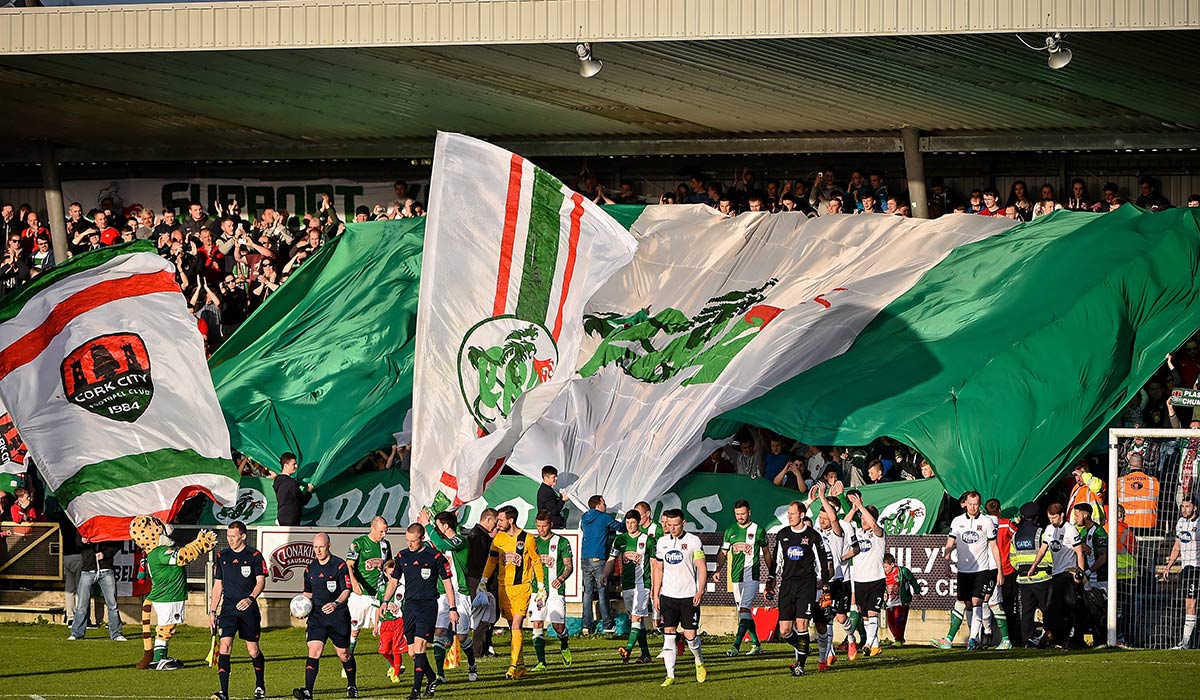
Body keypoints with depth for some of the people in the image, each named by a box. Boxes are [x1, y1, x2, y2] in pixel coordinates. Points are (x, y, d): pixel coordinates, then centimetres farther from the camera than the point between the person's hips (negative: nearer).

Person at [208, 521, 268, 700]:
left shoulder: (254, 556, -1)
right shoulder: (222, 557, 9)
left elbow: (261, 581, -5)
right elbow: (217, 585, 15)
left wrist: (251, 598, -24)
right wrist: (212, 611, 11)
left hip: (249, 609, -2)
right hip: (228, 609, 2)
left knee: (253, 650, 5)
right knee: (224, 646, -14)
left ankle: (260, 685, 30)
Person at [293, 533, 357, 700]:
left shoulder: (340, 565, -6)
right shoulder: (310, 568, 10)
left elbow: (347, 590, -11)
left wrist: (336, 603, -29)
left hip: (338, 616, -3)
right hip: (317, 616, 3)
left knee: (343, 653, 9)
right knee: (314, 650, -13)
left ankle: (352, 686, 33)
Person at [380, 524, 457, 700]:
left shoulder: (435, 556, -4)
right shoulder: (402, 556, 9)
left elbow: (447, 583, 2)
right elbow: (393, 580, 18)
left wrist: (453, 608, -1)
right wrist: (385, 601, 5)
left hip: (428, 606, -5)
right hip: (409, 606, 5)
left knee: (419, 647, -16)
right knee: (412, 652, 6)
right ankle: (432, 679, 28)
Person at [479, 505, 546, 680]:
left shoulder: (527, 539, -4)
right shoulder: (499, 538, 7)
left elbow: (536, 562, 3)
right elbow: (492, 560, 16)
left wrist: (541, 587, 3)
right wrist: (483, 580, 6)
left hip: (522, 587, -4)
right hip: (504, 587, 4)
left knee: (516, 626, -14)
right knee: (512, 627, 6)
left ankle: (514, 665, -17)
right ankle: (521, 666, 12)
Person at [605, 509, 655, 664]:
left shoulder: (648, 540, 0)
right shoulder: (619, 539, 9)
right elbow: (611, 560, 11)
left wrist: (654, 585, -1)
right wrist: (605, 577, -5)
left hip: (642, 583, -5)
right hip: (626, 584, 5)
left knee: (636, 617, -16)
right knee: (636, 620, 8)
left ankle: (628, 650, -27)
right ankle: (645, 654, 13)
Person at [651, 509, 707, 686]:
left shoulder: (693, 541, -4)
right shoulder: (662, 542, 9)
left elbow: (702, 567, -4)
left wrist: (700, 591, -14)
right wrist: (655, 595, 11)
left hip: (689, 596, -3)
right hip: (667, 596, 3)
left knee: (690, 635, -3)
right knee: (668, 636, -3)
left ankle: (699, 662, 27)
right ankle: (670, 675, -1)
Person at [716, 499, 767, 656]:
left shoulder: (758, 530, 2)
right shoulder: (730, 531, 11)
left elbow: (766, 552, 11)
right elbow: (723, 553, 14)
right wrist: (718, 570, -2)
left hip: (751, 574, -5)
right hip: (736, 576, 5)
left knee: (744, 609, -17)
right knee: (743, 611, 10)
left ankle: (736, 646, -24)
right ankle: (756, 645, 23)